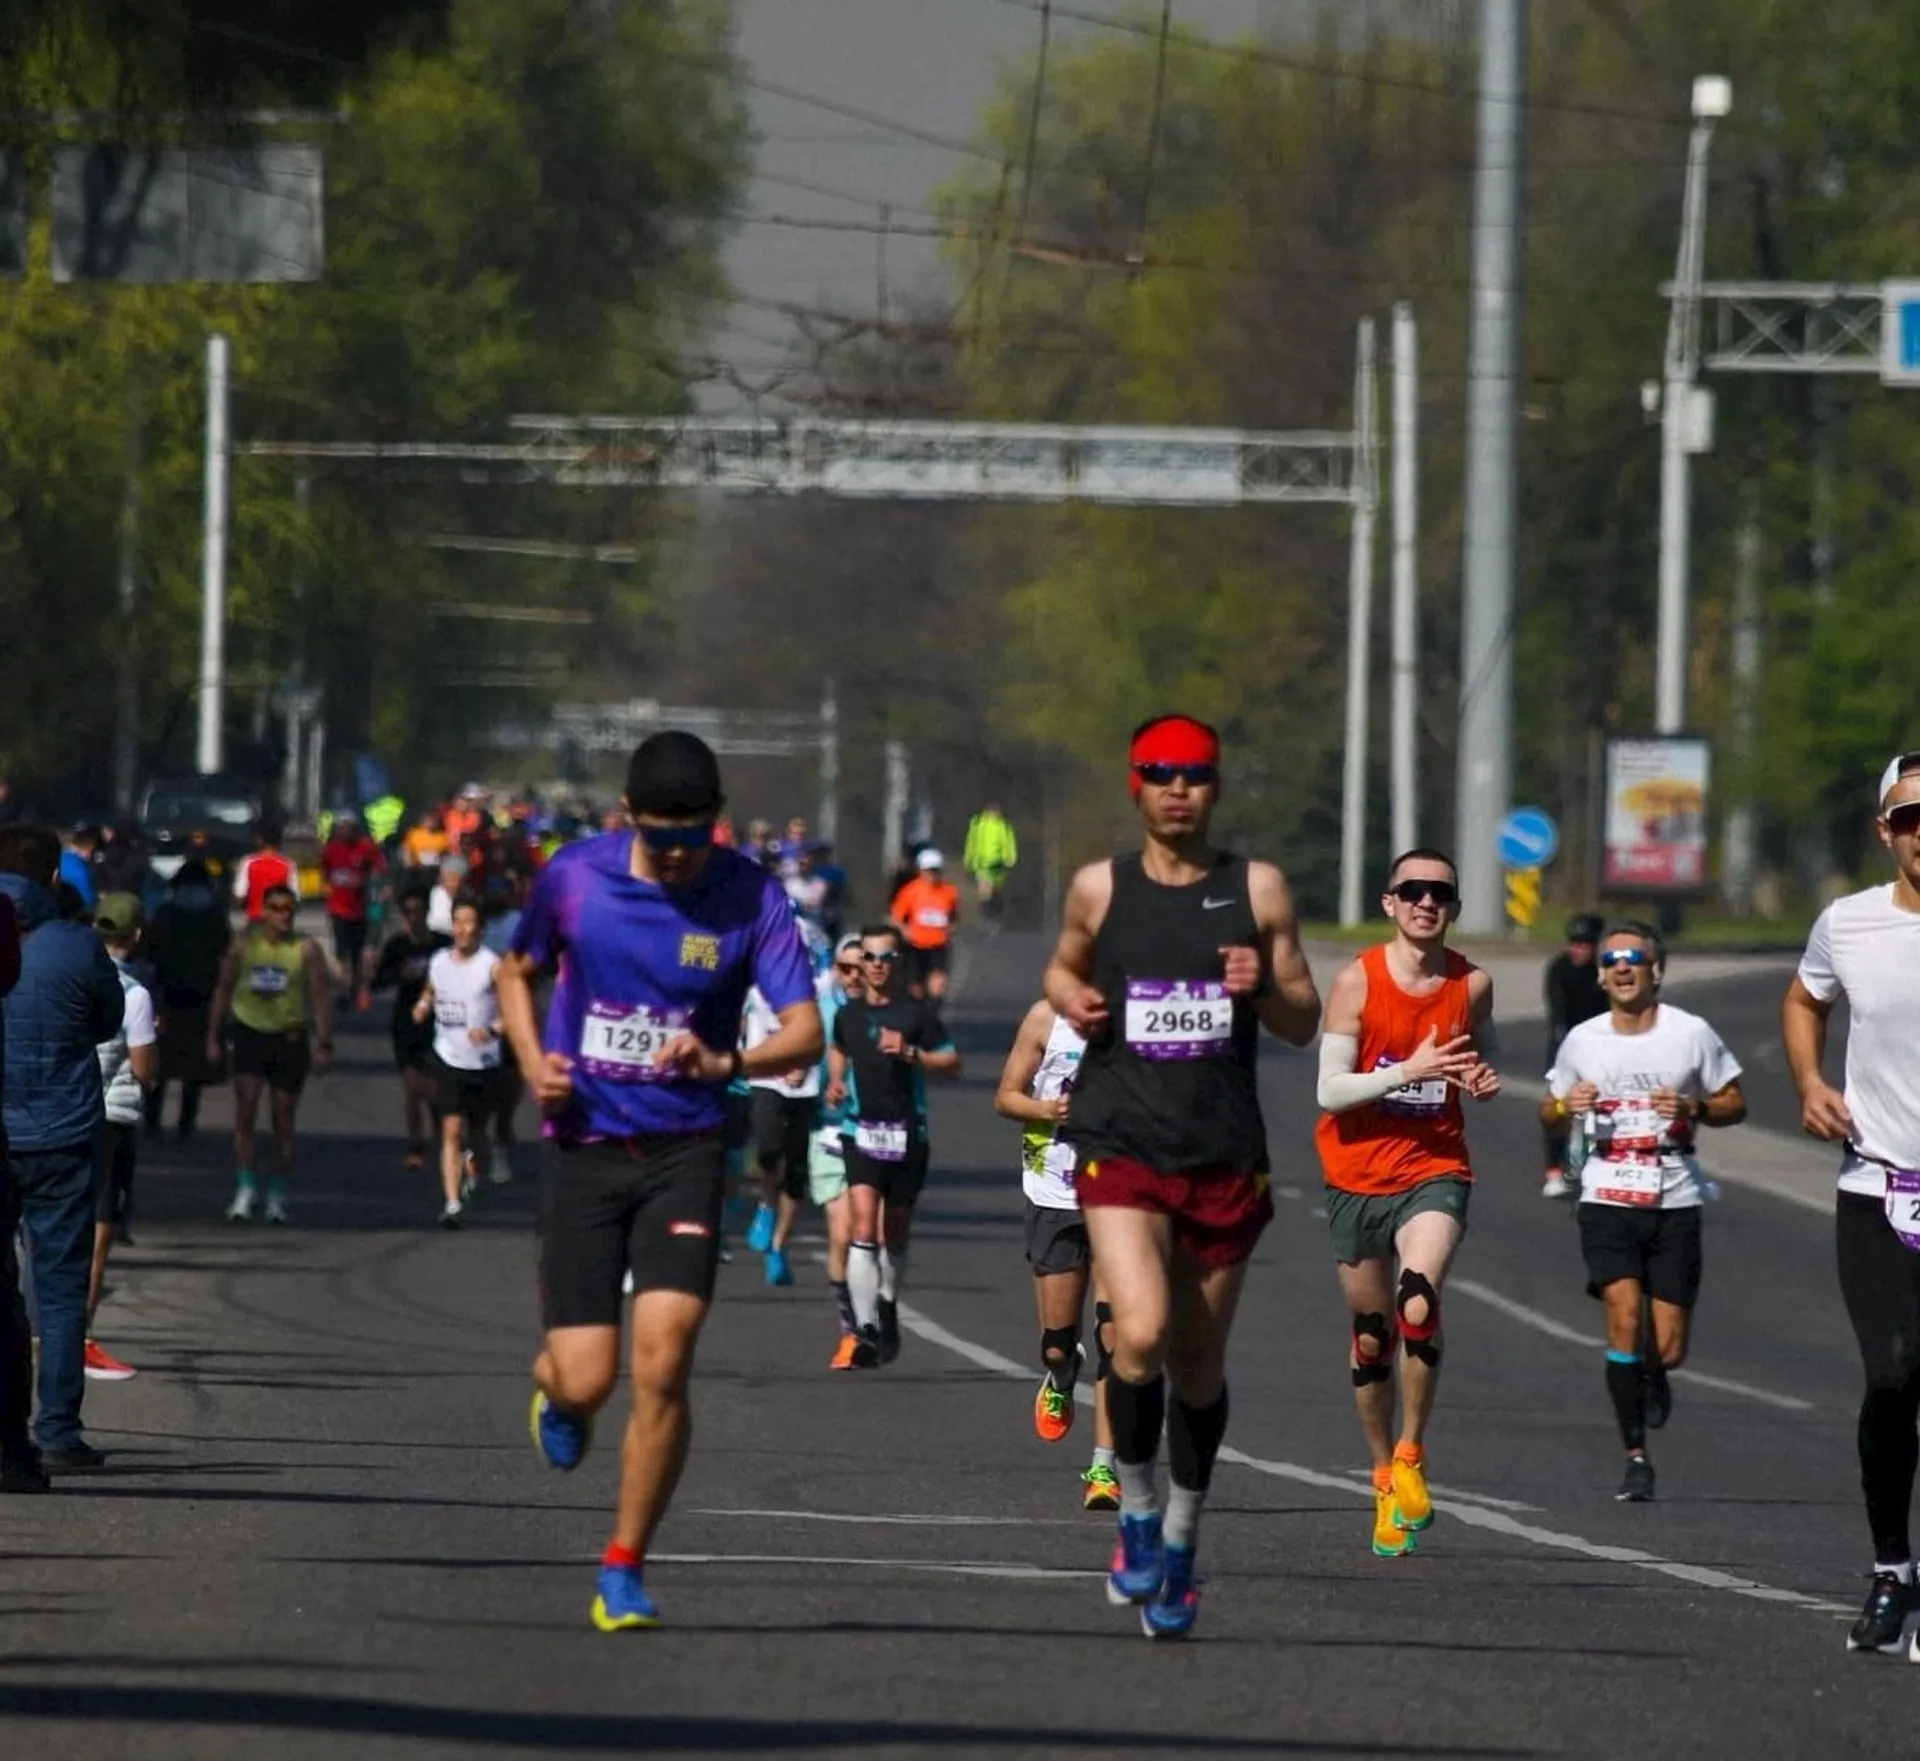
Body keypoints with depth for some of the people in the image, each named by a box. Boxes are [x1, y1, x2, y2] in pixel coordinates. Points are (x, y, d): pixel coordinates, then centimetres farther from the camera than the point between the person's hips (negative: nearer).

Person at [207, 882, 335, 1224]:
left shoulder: (306, 949, -3)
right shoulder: (244, 945, 2)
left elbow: (321, 997, -2)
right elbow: (223, 990, 11)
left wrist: (324, 1044, -9)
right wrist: (213, 1037, 8)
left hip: (289, 1038, 0)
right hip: (249, 1032, 0)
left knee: (284, 1121, 6)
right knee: (245, 1111, -13)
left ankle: (277, 1197, 16)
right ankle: (244, 1191, -13)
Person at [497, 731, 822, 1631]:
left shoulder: (750, 899, -7)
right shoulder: (573, 878, -2)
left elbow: (805, 1031, -13)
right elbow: (515, 971, 16)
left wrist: (726, 1063, -33)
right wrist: (533, 1064, -2)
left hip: (685, 1152, -1)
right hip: (584, 1145, 1)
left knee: (662, 1359, -15)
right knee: (586, 1380, -6)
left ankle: (624, 1570, 1)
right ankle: (552, 1387, 35)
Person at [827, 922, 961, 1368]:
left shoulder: (918, 1012, -2)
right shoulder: (847, 1014, 7)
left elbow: (952, 1062, -1)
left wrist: (910, 1053, -16)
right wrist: (836, 1082, 10)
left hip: (908, 1132, -1)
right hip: (862, 1133, 1)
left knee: (895, 1233, 12)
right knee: (863, 1227, -15)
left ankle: (888, 1305, 37)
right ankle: (867, 1328, -21)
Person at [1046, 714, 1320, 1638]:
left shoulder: (1258, 890, 5)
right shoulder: (1099, 888, 4)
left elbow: (1305, 1024, 9)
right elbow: (1064, 967, 23)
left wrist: (1263, 987, -12)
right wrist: (1072, 999, 0)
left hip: (1225, 1155, 2)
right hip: (1122, 1144, -2)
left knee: (1199, 1363, 10)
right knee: (1140, 1334, -23)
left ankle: (1180, 1539, 30)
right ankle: (1135, 1512, -1)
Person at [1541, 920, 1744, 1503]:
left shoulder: (1692, 1034, -1)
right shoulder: (1582, 1041, 4)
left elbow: (1734, 1104, 7)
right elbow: (1549, 1114, 16)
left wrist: (1693, 1109, -14)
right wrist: (1567, 1106, -8)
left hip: (1674, 1200, 0)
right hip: (1607, 1199, 0)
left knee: (1668, 1347, -2)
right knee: (1624, 1312, -18)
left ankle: (1653, 1375, 38)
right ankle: (1636, 1457, -9)